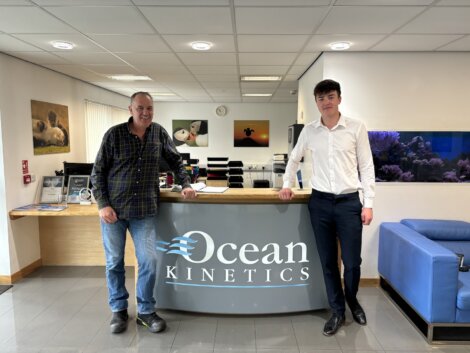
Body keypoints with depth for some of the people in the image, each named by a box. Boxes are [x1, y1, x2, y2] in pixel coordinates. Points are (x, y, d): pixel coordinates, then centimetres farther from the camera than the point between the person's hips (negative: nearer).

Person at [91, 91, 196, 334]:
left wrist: (185, 184, 2)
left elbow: (175, 161, 15)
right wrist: (103, 204, -9)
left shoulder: (159, 133, 3)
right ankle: (119, 310, 29)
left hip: (145, 211, 1)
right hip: (113, 209, -1)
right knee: (114, 262, 10)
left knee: (148, 261, -1)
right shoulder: (114, 134, -5)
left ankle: (145, 311, 19)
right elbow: (97, 172, -2)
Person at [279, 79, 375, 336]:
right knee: (328, 261, 9)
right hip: (319, 202, 2)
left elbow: (366, 166, 0)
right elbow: (294, 159, 19)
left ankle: (352, 301, 35)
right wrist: (287, 185, 7)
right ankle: (337, 311, 27)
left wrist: (368, 203, -4)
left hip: (349, 201, -2)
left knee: (352, 262, 4)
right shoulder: (309, 131, 5)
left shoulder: (356, 127, -1)